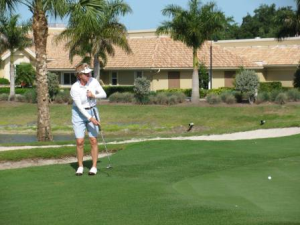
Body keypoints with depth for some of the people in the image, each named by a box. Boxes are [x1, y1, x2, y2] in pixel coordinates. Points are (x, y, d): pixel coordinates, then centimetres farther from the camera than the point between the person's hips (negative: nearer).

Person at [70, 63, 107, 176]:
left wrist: (93, 95, -22)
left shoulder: (93, 81, -10)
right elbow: (79, 106, -21)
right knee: (80, 141, -6)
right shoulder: (74, 88, -21)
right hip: (79, 113, -2)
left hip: (92, 111, 3)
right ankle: (80, 166, 10)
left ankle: (94, 167, 5)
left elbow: (104, 94, -3)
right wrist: (90, 119, -28)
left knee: (93, 140, -3)